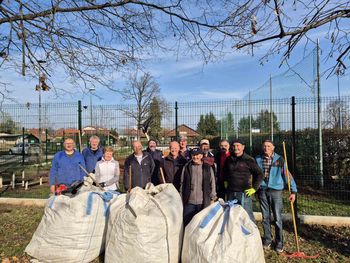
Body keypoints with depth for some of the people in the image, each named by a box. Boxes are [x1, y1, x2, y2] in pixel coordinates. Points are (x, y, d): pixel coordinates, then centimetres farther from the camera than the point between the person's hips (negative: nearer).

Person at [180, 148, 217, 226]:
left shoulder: (208, 168, 2)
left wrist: (212, 198, 4)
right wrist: (181, 198, 6)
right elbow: (182, 184, 7)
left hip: (204, 202, 0)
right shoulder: (186, 167, 3)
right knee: (187, 222, 7)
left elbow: (212, 183, 6)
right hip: (189, 202, 1)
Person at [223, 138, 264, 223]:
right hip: (230, 193, 5)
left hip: (244, 193, -5)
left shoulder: (249, 160, -6)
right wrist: (226, 182, 17)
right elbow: (225, 172, 27)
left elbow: (260, 175, -3)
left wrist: (254, 188, -7)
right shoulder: (229, 160, 8)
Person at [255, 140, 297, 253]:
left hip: (276, 191, -2)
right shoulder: (258, 159, 1)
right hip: (262, 191, 2)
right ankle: (267, 239, 28)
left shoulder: (279, 160, -6)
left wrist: (293, 191, -9)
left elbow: (287, 175, -6)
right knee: (265, 217, 13)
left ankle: (279, 242, 21)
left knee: (277, 218, 4)